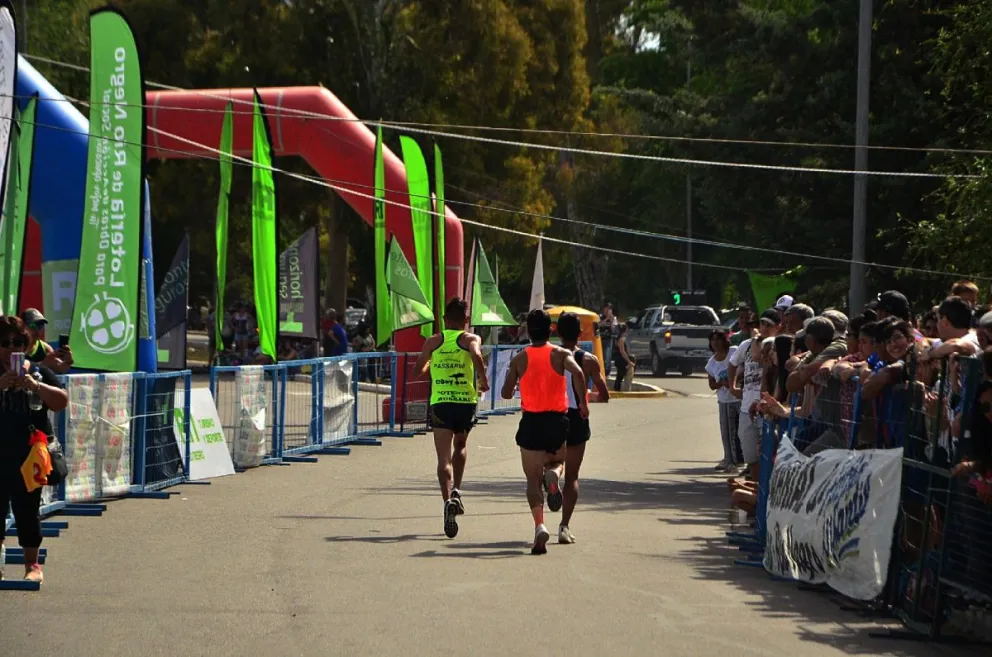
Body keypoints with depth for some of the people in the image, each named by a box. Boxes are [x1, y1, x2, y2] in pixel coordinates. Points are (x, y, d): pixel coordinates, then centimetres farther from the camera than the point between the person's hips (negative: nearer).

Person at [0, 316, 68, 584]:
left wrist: (35, 385, -17)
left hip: (30, 454, 1)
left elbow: (61, 402, -2)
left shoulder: (40, 372, 7)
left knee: (28, 509, 3)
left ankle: (32, 564, 11)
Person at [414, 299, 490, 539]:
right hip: (466, 402, 0)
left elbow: (418, 370, 10)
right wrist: (483, 380, -7)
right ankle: (456, 490, 13)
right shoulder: (471, 339, 3)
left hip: (439, 403, 0)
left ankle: (448, 499, -26)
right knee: (460, 446, 27)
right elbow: (476, 355, -19)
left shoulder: (433, 341, 9)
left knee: (444, 458, -5)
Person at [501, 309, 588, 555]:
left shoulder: (519, 359, 2)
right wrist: (583, 402, -11)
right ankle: (553, 474, -11)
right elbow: (577, 372, -20)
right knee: (557, 460, 27)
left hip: (531, 422, 0)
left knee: (533, 479, 5)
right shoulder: (560, 354, 0)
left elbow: (506, 393, 1)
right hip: (557, 420, 0)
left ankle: (539, 524, -16)